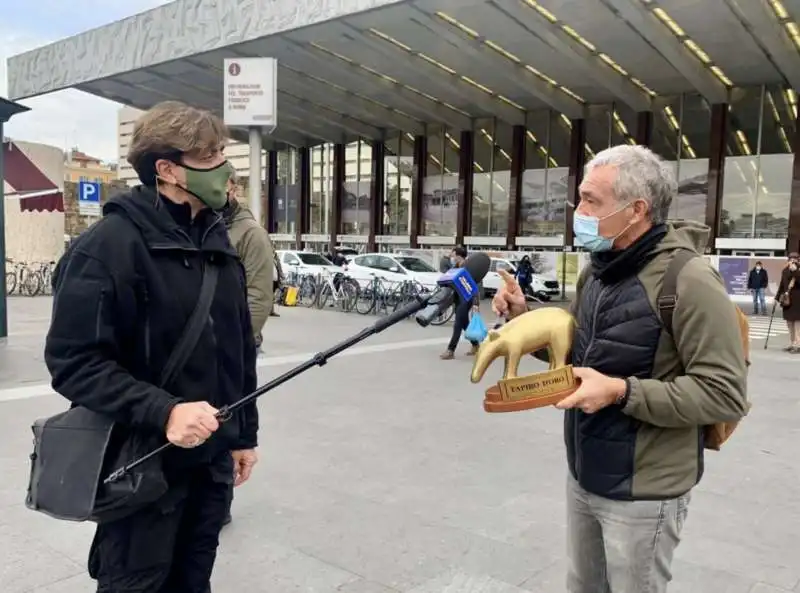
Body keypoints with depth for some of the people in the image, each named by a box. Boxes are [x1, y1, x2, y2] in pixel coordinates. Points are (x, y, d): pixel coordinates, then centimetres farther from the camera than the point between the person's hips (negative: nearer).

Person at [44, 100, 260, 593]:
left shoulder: (217, 240, 7)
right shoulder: (110, 244, -15)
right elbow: (73, 361, -19)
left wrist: (244, 433, 14)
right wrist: (164, 411, -29)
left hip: (212, 460, 7)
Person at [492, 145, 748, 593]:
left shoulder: (687, 278, -21)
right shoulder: (597, 272, 6)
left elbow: (725, 394, -23)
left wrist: (623, 392, -29)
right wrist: (524, 317, 0)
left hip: (643, 492, -7)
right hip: (584, 477, 8)